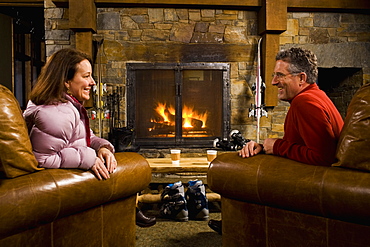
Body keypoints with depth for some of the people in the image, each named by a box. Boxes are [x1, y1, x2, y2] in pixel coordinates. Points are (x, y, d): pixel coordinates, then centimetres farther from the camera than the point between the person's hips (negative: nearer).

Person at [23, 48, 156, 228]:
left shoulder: (71, 105, 7)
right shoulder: (53, 114, -27)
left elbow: (87, 138, 12)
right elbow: (44, 159, -29)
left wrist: (102, 147, -9)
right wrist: (88, 158, -28)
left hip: (74, 173, 10)